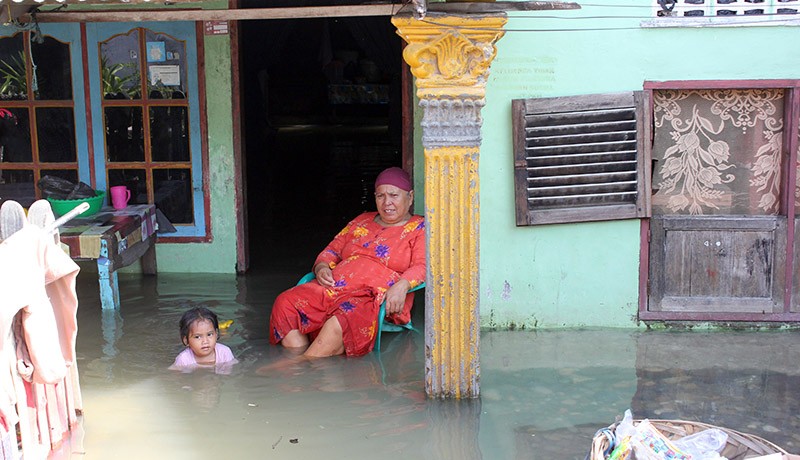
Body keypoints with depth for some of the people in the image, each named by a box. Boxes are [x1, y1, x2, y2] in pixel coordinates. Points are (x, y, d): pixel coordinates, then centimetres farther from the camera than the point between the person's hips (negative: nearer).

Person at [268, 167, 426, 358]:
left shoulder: (420, 228, 10)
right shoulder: (362, 221, 28)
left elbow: (421, 267, -4)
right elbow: (333, 250, 29)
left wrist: (402, 286, -25)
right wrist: (322, 267, 5)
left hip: (375, 297, -6)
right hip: (333, 288, 6)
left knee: (339, 324, -39)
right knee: (285, 303, -20)